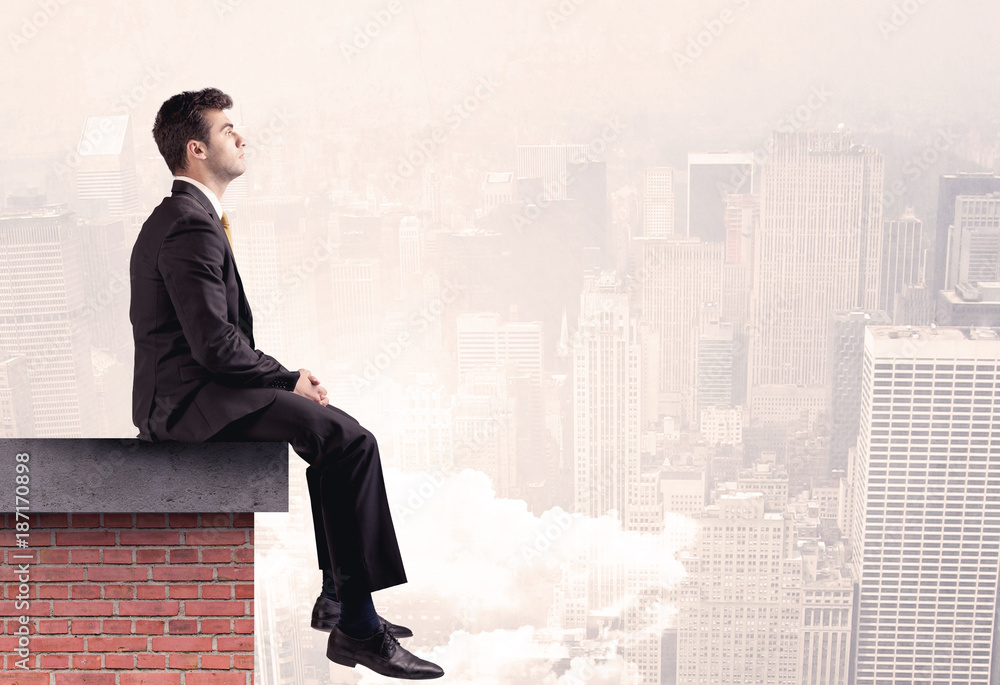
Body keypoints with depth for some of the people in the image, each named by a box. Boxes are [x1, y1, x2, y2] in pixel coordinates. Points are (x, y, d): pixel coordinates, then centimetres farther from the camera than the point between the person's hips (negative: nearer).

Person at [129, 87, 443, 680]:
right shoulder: (193, 228, -16)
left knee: (338, 427, 18)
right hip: (190, 401, -11)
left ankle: (337, 597, 18)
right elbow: (215, 345, -22)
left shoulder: (174, 219, 19)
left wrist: (285, 377, 9)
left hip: (180, 394, 11)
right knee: (352, 442, -21)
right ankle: (357, 626, -18)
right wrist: (289, 381, -9)